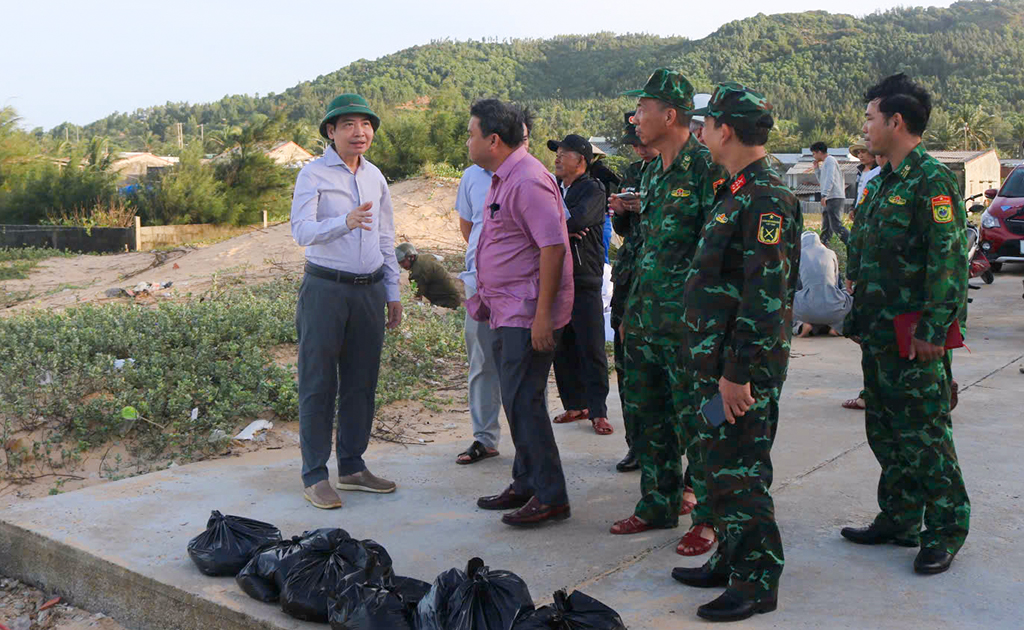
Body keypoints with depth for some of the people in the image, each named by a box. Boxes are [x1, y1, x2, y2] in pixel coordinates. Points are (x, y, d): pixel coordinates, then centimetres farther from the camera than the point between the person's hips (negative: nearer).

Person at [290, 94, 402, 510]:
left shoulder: (375, 177, 14)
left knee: (361, 382, 10)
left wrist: (392, 293, 16)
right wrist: (345, 221, -34)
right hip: (326, 288, -6)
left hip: (369, 289, 6)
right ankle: (314, 475, 6)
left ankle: (352, 467, 22)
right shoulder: (314, 174, -5)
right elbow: (301, 230, -17)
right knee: (318, 383, -2)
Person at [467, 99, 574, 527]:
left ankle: (550, 498, 3)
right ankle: (526, 485, 27)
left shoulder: (528, 181, -17)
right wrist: (485, 298, 22)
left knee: (523, 402, -7)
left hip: (529, 315, -10)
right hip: (507, 312, 10)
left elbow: (554, 246, -23)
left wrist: (543, 314, -25)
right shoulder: (502, 178, 15)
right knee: (516, 400, 15)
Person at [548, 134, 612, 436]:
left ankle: (598, 411, 4)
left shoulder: (593, 190, -3)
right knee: (562, 348, 10)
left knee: (591, 349, -3)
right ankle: (574, 405, 21)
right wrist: (564, 229, -12)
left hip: (585, 281, -6)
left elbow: (579, 219, -21)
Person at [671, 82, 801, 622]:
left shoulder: (767, 198, -17)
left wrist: (739, 372, -24)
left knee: (740, 472, -2)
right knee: (721, 464, 17)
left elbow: (765, 295, -23)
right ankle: (731, 560, 31)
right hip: (717, 361, 10)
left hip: (744, 368, -10)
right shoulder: (736, 192, 15)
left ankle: (757, 583, 11)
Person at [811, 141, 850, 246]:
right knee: (826, 228, 11)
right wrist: (817, 169, 21)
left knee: (836, 226, -16)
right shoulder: (825, 162, 24)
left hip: (835, 198, -10)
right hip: (829, 199, 10)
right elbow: (822, 181, 30)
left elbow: (830, 179, -19)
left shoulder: (829, 160, -6)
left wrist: (824, 195, -27)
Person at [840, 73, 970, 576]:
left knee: (924, 434, -1)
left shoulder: (931, 181, -14)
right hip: (878, 335, 9)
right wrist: (859, 318, 19)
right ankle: (899, 520, 27)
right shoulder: (885, 182, 15)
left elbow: (949, 262, -20)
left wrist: (932, 331, -22)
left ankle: (946, 531, 12)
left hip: (913, 341, -9)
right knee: (885, 430, 15)